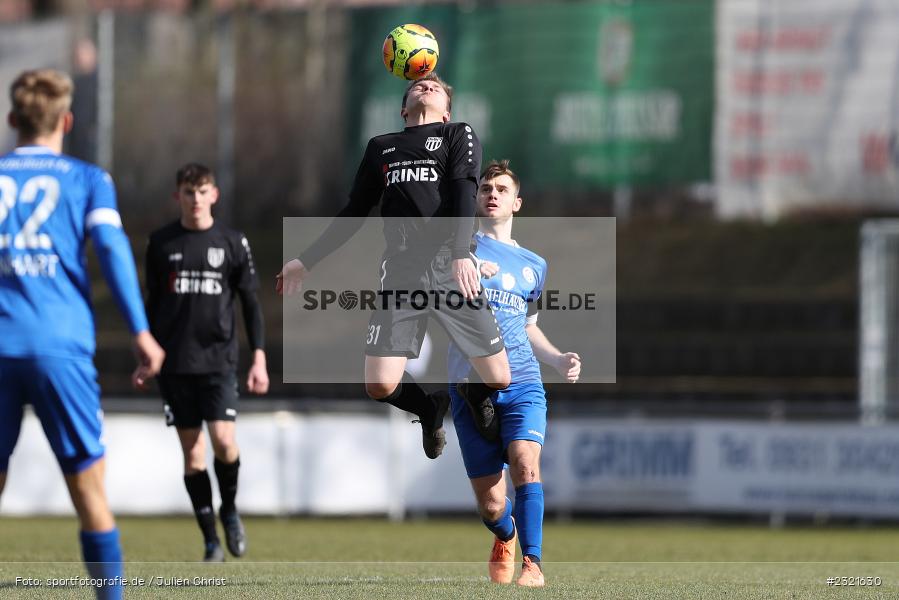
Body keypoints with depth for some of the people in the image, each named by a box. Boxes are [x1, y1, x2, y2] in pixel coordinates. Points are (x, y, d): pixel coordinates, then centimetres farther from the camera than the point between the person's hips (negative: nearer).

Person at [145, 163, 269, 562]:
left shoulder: (232, 243, 4)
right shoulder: (161, 243, 6)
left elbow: (250, 303, 7)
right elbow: (152, 304, 13)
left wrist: (259, 358, 1)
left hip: (219, 360, -1)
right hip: (175, 363, 1)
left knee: (223, 440, -16)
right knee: (192, 450, 0)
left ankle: (229, 508, 13)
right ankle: (211, 541, 5)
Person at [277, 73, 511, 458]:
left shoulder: (459, 136, 11)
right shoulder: (381, 148, 22)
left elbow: (464, 193, -6)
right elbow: (353, 214, 26)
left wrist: (461, 253, -24)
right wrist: (306, 262, 22)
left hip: (452, 267, -2)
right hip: (401, 270, 2)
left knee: (497, 379, -6)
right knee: (380, 385, -11)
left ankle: (475, 396, 33)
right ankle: (429, 409, 25)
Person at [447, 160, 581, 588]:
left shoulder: (533, 265, 19)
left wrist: (558, 359, 14)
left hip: (523, 383, 2)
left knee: (525, 462, -27)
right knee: (491, 506, -1)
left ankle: (532, 564, -25)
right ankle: (505, 536, 34)